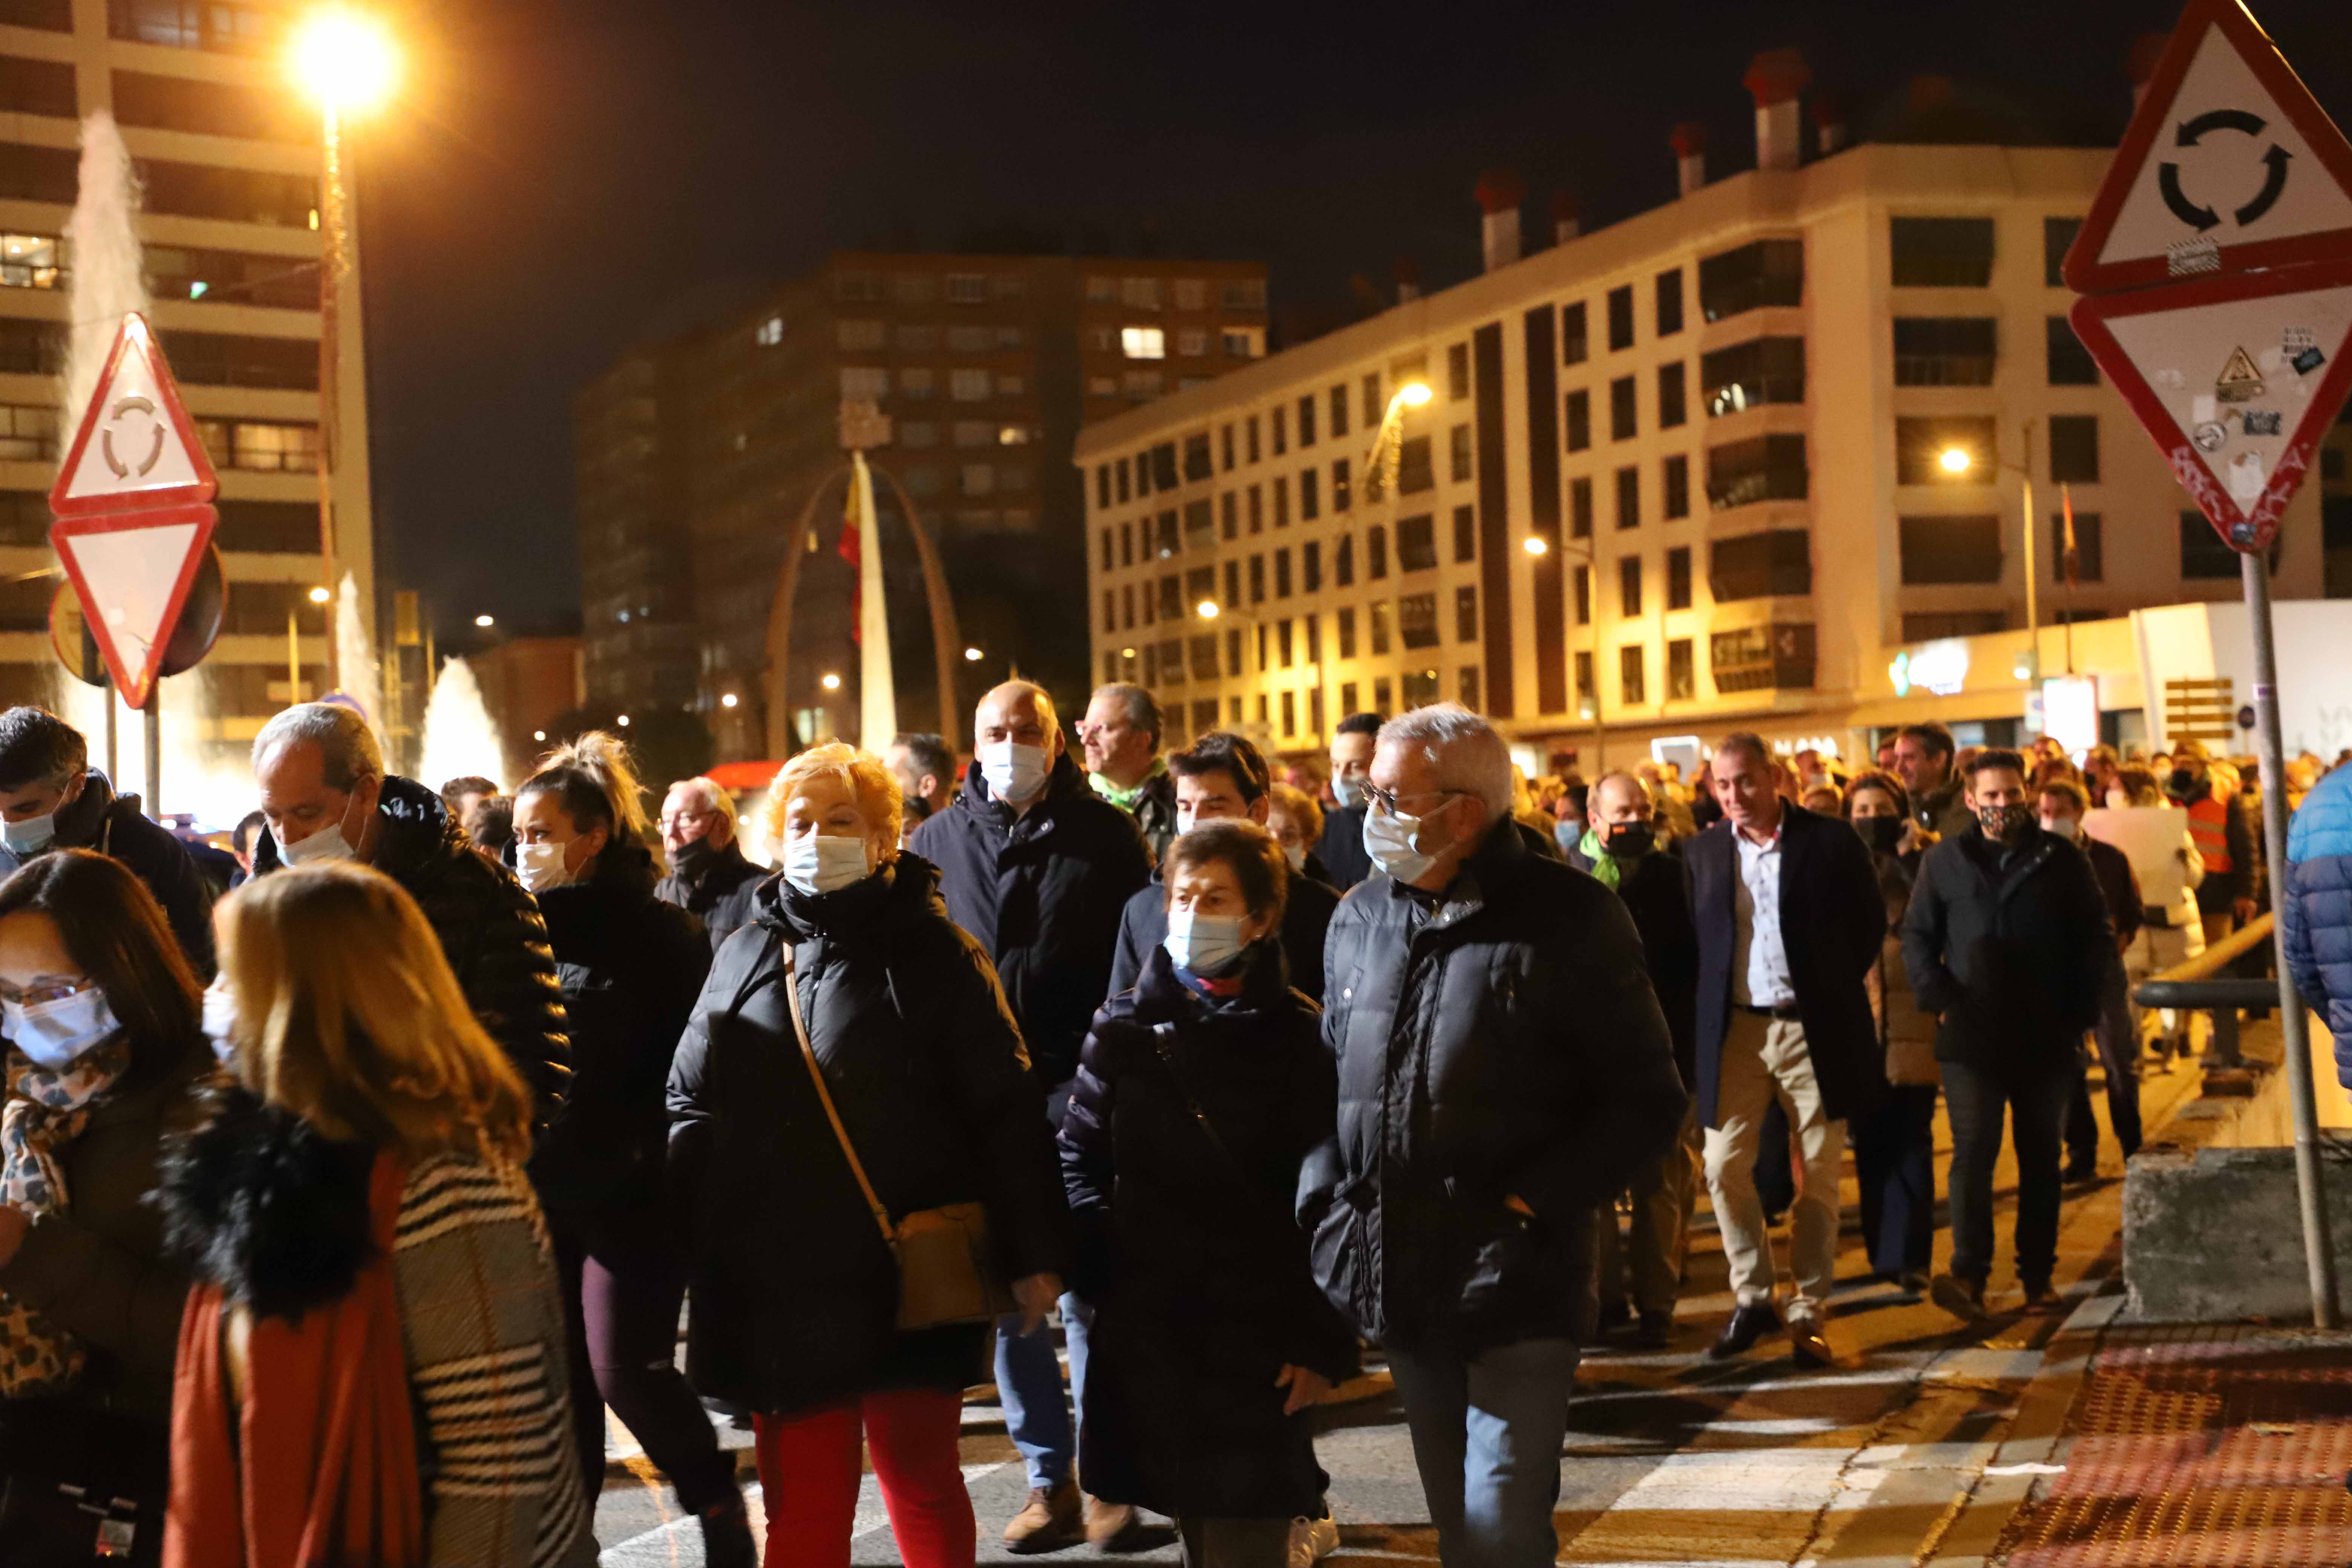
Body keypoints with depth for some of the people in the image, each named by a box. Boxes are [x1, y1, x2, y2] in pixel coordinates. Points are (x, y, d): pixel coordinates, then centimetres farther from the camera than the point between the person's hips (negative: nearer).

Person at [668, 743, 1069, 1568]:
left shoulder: (933, 951, -2)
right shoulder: (744, 958, 9)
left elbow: (1006, 1112, -4)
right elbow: (692, 1109, 11)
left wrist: (1034, 1254, -7)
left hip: (913, 1281, -3)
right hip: (779, 1286, 3)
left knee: (922, 1485, 10)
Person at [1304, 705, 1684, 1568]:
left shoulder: (1570, 920, -8)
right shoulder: (1359, 918, 8)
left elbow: (1646, 1101, -7)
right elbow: (1327, 1073, 18)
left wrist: (1532, 1202, -15)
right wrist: (1325, 1196, 3)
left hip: (1520, 1292, -5)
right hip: (1402, 1288, 6)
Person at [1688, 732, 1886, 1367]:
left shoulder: (1830, 841, -3)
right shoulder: (1702, 852, 4)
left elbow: (1871, 922, 5)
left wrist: (1837, 989, 1)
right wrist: (1708, 1012, 3)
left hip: (1814, 1029, -2)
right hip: (1736, 1029, 2)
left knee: (1817, 1178, 4)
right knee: (1725, 1167, -1)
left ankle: (1808, 1313, 14)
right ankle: (1752, 1299, 15)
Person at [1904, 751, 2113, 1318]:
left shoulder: (2062, 861, 5)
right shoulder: (1944, 861, 6)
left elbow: (2097, 937, 10)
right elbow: (1916, 936, 10)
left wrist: (2080, 1010, 1)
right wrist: (1938, 998, -3)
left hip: (2046, 1038, 1)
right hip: (1971, 1038, -1)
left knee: (2041, 1158, 9)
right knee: (1973, 1150, -11)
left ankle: (2038, 1275, 17)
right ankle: (1969, 1275, -17)